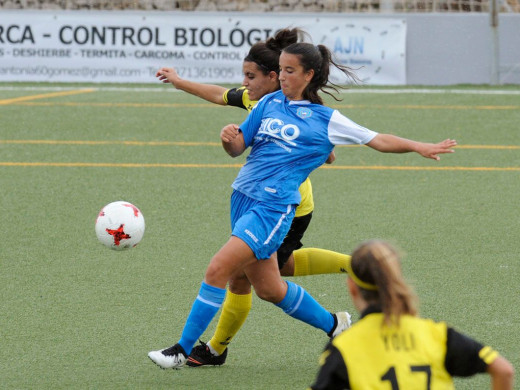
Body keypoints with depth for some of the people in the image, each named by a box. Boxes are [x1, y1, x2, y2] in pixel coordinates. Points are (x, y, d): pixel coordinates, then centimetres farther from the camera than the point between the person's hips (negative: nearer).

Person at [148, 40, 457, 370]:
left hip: (273, 208, -6)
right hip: (243, 197, 6)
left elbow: (378, 140, 5)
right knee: (268, 288, 14)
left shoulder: (326, 120, 1)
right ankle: (334, 326, 35)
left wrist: (419, 147, -7)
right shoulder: (270, 103, 12)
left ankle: (182, 350, -9)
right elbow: (238, 148, 11)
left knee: (218, 270, -17)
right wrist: (229, 137, -12)